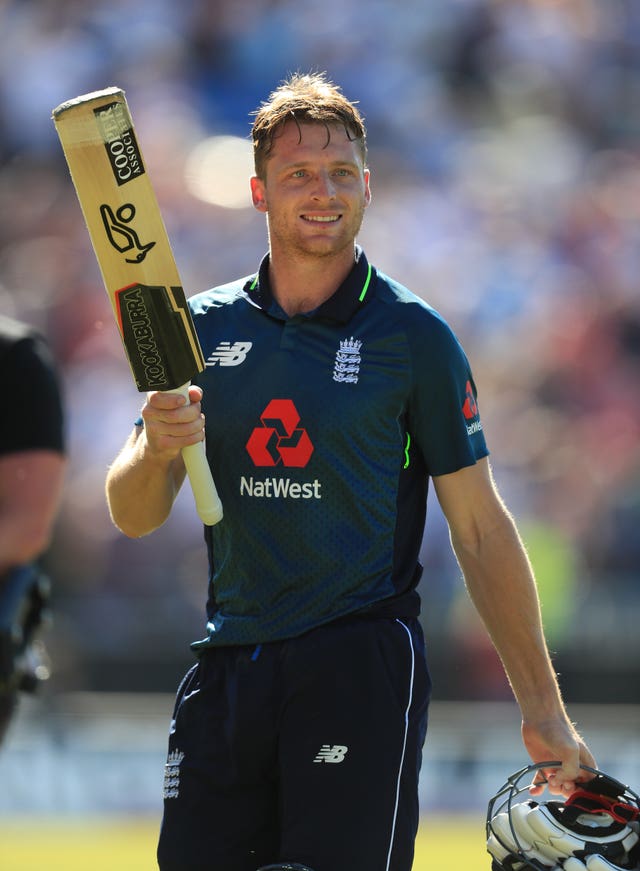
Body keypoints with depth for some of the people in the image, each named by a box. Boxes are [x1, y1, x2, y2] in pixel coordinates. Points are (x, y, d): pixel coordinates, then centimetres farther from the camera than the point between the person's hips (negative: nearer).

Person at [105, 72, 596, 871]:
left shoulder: (414, 337, 0)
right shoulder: (204, 327, 10)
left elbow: (480, 529, 1)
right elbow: (132, 517, 9)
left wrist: (542, 710, -1)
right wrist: (157, 450, -15)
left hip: (361, 663, -4)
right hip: (229, 660, 4)